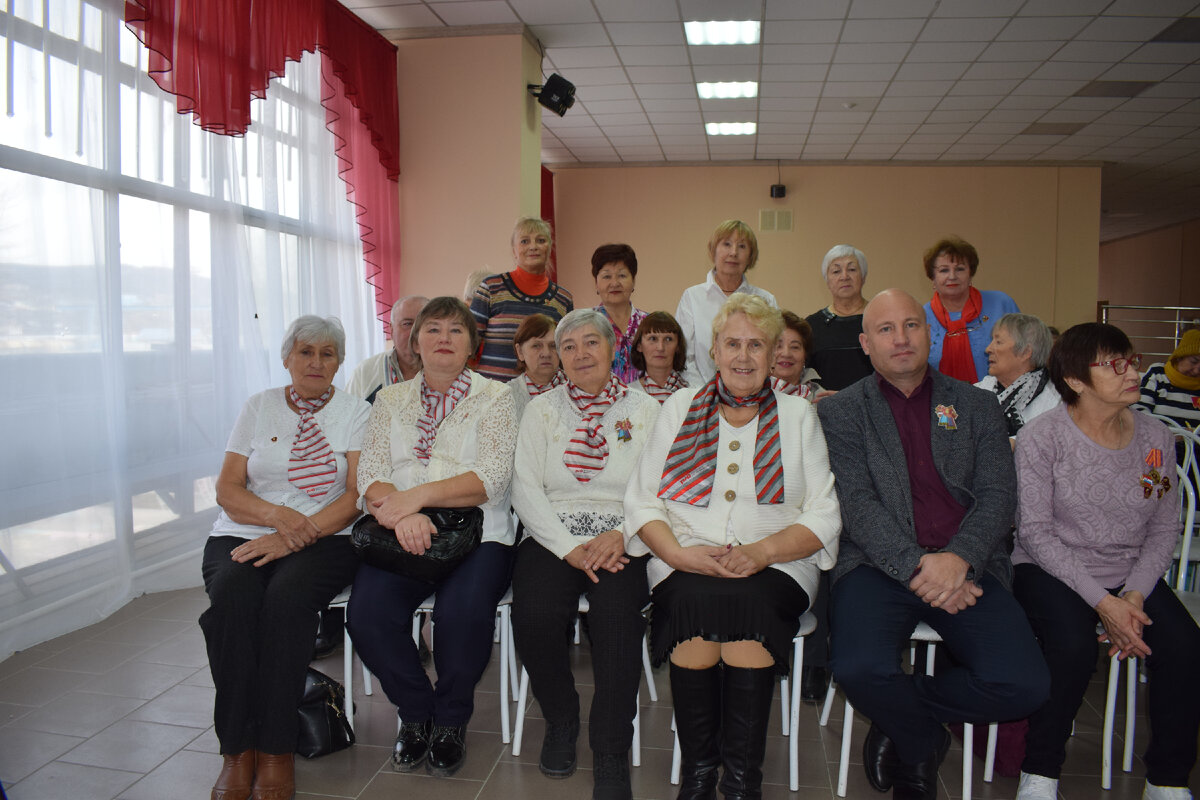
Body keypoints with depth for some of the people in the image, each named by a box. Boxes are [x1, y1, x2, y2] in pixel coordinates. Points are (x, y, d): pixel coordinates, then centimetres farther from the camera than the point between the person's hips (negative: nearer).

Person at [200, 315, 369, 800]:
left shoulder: (355, 412, 8)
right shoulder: (259, 407, 14)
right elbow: (227, 490, 7)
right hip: (242, 536, 2)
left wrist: (295, 537, -17)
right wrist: (279, 514, -14)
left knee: (286, 595, -33)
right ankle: (237, 751, -22)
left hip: (324, 539, -2)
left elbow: (357, 495, -4)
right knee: (232, 595, -30)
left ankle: (276, 751, -24)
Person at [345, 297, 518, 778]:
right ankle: (415, 714, 5)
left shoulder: (494, 397, 7)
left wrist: (419, 495, -18)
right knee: (368, 612, -23)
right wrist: (399, 512, -17)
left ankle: (450, 719, 1)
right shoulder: (391, 399, 16)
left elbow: (492, 477, -7)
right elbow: (370, 474, 5)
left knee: (464, 611, -30)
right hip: (400, 538, 3)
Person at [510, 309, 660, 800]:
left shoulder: (645, 411, 9)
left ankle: (611, 751, -12)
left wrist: (622, 535, -17)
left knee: (616, 613, -31)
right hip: (553, 538, 1)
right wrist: (570, 548, -12)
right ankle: (560, 720, 4)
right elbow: (526, 489, 2)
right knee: (534, 615, -27)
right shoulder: (542, 410, 12)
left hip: (620, 542, -1)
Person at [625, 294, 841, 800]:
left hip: (775, 567, 0)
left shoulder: (798, 416, 12)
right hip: (686, 564, 1)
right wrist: (680, 553, -12)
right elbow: (641, 500, 7)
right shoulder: (679, 407, 13)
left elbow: (824, 516, 4)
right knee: (697, 600, -31)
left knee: (747, 601, -32)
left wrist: (762, 552, -14)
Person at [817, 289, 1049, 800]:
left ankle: (900, 719, 8)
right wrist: (917, 566, -16)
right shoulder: (840, 411, 9)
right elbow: (857, 504, -3)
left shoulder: (977, 407, 16)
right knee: (859, 668, -29)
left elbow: (998, 495, 5)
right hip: (879, 565, -2)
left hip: (967, 568, 2)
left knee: (1023, 684, -22)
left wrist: (959, 558, -14)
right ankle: (922, 748, 8)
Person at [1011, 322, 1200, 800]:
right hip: (1051, 570, -4)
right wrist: (1102, 602, -19)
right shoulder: (1042, 437, -10)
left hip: (1132, 576, 4)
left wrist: (1134, 596, -10)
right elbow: (1035, 531, -13)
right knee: (1074, 644, -31)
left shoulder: (1156, 437, 4)